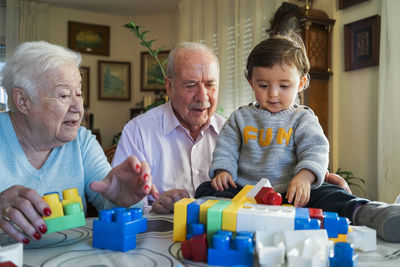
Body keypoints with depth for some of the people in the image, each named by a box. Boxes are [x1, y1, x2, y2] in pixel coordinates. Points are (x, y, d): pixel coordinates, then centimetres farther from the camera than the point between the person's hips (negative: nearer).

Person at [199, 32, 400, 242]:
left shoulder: (302, 118, 6)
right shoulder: (240, 118, 13)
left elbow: (315, 151, -6)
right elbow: (226, 149, 14)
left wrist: (304, 177, -27)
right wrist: (222, 171, -8)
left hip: (291, 193, -1)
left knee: (329, 195, -28)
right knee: (206, 189, -20)